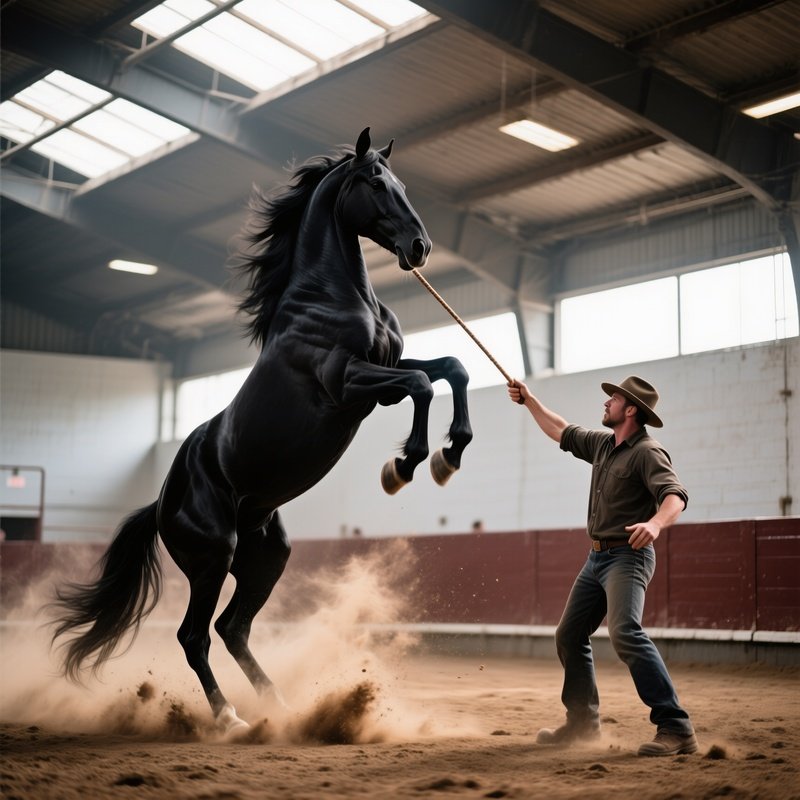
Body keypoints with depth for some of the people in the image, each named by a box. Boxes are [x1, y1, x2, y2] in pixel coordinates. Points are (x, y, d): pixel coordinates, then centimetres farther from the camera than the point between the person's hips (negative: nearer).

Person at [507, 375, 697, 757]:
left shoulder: (647, 452, -14)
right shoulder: (602, 444, 12)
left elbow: (675, 495, -28)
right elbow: (562, 432, 29)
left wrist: (655, 523, -48)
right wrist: (529, 400, 29)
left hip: (628, 557, -10)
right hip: (597, 557, 10)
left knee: (625, 633, -28)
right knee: (569, 637, 16)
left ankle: (675, 728, -29)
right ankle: (582, 722, 31)